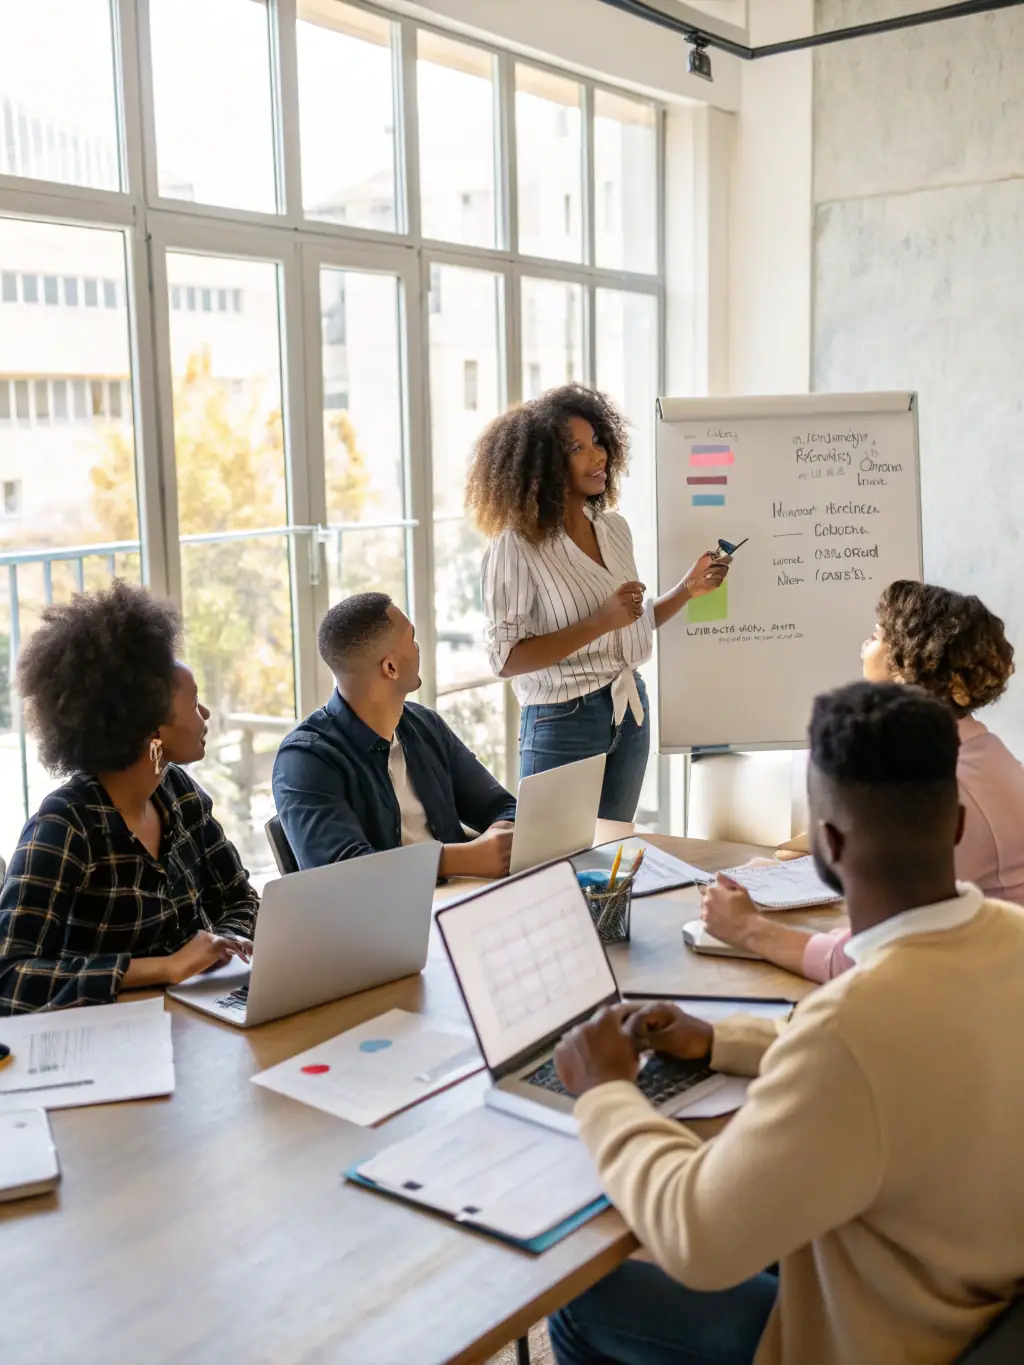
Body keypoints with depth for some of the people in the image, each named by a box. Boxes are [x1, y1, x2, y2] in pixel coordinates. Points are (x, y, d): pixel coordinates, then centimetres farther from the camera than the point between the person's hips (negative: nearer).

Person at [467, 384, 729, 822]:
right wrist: (600, 622, -23)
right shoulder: (517, 546, -14)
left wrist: (689, 588, 1)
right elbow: (506, 658, -18)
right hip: (562, 723, -6)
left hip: (630, 715, 6)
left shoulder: (615, 528, 5)